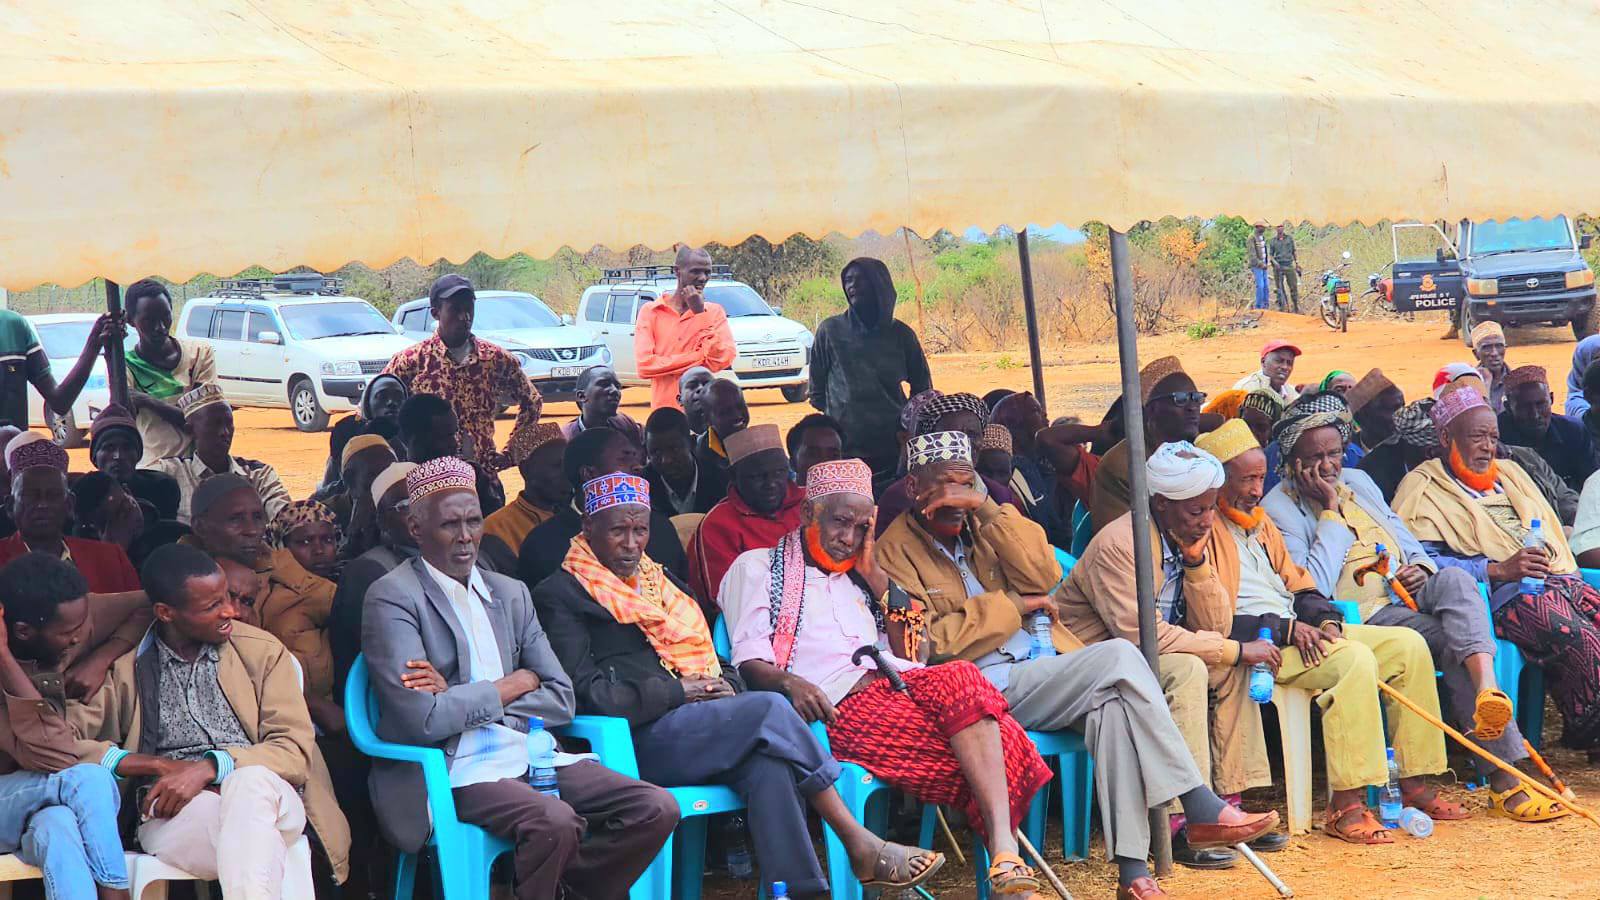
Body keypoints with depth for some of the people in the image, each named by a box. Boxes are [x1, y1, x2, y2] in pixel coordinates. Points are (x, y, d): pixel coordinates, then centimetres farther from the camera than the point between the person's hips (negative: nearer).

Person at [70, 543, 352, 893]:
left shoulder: (263, 651, 14)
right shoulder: (123, 667, 13)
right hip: (173, 812, -1)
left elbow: (295, 751, 4)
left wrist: (209, 768, -14)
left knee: (250, 782, -39)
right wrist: (156, 765, -10)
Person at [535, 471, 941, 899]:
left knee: (768, 762, -29)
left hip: (692, 725, 6)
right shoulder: (561, 595, 3)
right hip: (638, 739, -6)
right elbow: (588, 694, -9)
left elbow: (711, 664, 27)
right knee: (770, 709, -25)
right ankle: (860, 846, -20)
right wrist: (680, 692, -9)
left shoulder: (661, 583, 26)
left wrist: (724, 684, 2)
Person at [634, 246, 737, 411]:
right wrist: (701, 356, -8)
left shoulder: (714, 312, 9)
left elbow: (723, 359, -6)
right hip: (664, 409, -1)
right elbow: (644, 365, -9)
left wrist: (700, 313, -7)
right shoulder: (651, 311, 3)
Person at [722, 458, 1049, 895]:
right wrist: (789, 682, -21)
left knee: (959, 679, -31)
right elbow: (749, 661, 2)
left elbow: (914, 655, 23)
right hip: (841, 707, -5)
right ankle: (1005, 857, -36)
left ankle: (1005, 854, -42)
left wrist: (874, 576, 19)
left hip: (895, 684, 5)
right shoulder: (758, 567, 17)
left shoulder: (855, 579, 33)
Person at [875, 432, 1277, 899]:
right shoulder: (896, 550, 5)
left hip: (1040, 676, 5)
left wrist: (987, 508, -5)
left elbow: (1043, 577, 3)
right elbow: (924, 640, -8)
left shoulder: (983, 524, 20)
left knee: (1112, 705, -29)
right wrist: (1010, 606, -5)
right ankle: (1201, 808, -26)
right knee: (1118, 657, -25)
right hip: (989, 689, -5)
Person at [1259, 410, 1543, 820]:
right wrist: (1330, 511, -9)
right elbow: (1314, 588, -14)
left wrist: (1421, 567, 3)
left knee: (1454, 579, -31)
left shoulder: (1358, 481, 23)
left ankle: (1489, 691, -55)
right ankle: (1502, 770, -36)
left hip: (1411, 595, 6)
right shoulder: (1279, 509, -1)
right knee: (1455, 644, -31)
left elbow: (1405, 538, 28)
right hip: (1363, 616, -6)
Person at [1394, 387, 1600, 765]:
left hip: (1556, 577, 7)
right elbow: (1422, 563, -8)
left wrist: (1561, 569, 9)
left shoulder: (1509, 473, 29)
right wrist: (1498, 569, -15)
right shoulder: (1422, 487, 6)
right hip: (1502, 594, -7)